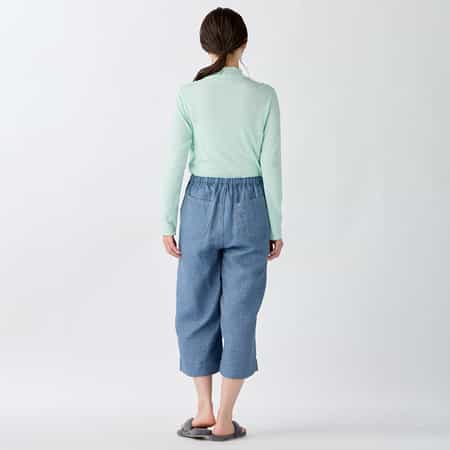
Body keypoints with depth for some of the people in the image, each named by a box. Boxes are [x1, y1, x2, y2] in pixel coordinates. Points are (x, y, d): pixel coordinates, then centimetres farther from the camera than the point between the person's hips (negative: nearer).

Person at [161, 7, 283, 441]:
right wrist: (276, 227, 2)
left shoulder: (188, 94, -6)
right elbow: (271, 165, -5)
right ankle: (224, 420, 8)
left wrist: (167, 222, 1)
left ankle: (204, 410, 14)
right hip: (248, 207, 0)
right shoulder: (264, 95, -5)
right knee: (239, 315, 6)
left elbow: (175, 162, -7)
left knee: (196, 311, 14)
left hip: (201, 206, 0)